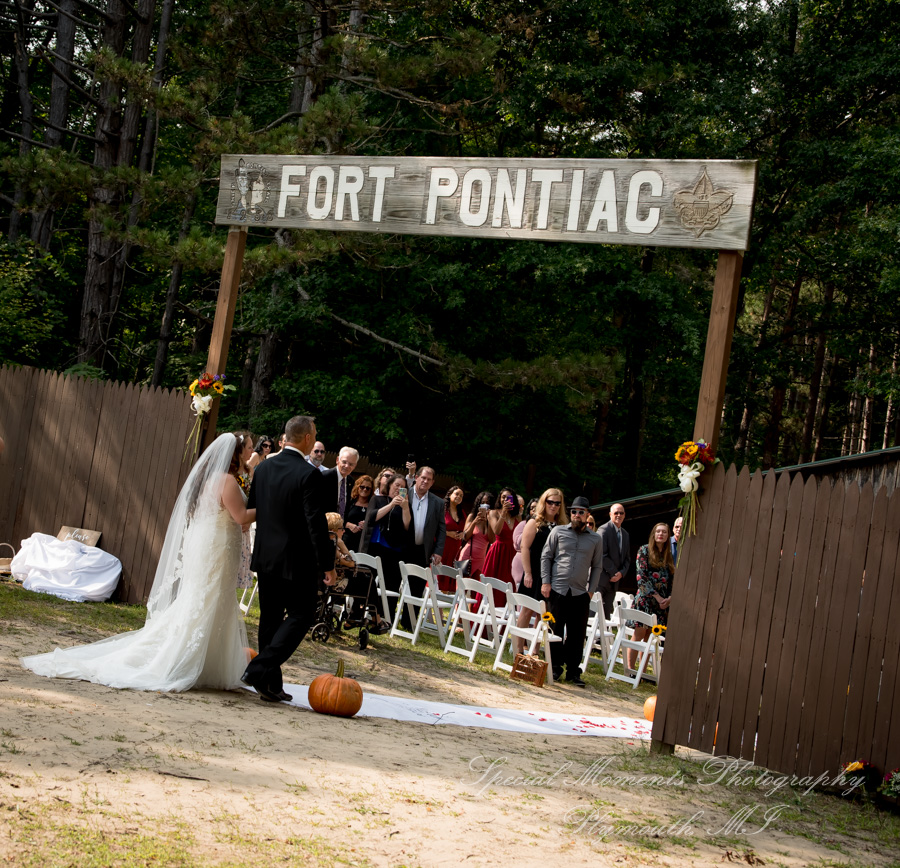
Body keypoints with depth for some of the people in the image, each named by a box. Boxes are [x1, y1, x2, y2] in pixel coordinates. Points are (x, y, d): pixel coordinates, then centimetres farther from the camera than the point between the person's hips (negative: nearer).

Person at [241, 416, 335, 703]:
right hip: (296, 560, -7)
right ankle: (259, 670, -9)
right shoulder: (309, 475, -17)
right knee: (300, 615, 3)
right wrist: (326, 563, -11)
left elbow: (253, 510, 12)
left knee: (270, 618, 13)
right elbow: (316, 523, -18)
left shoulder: (263, 468, 4)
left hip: (265, 556, 7)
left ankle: (271, 685, 16)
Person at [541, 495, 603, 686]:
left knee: (577, 635, 2)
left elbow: (597, 567, 15)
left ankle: (573, 672, 9)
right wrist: (545, 582, -2)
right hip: (557, 590, -1)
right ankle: (555, 667, 13)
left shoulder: (595, 539, 11)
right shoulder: (558, 531, 6)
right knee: (555, 630, 1)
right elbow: (546, 556, 7)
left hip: (580, 593, 1)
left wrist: (591, 590, 5)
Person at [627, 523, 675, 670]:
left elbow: (673, 579, 13)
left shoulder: (669, 555, 14)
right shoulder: (644, 550, 1)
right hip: (645, 598, -4)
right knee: (639, 634, -7)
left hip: (663, 601, 4)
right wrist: (657, 596, -11)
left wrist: (670, 597, -5)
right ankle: (630, 668, -4)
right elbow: (641, 576, -7)